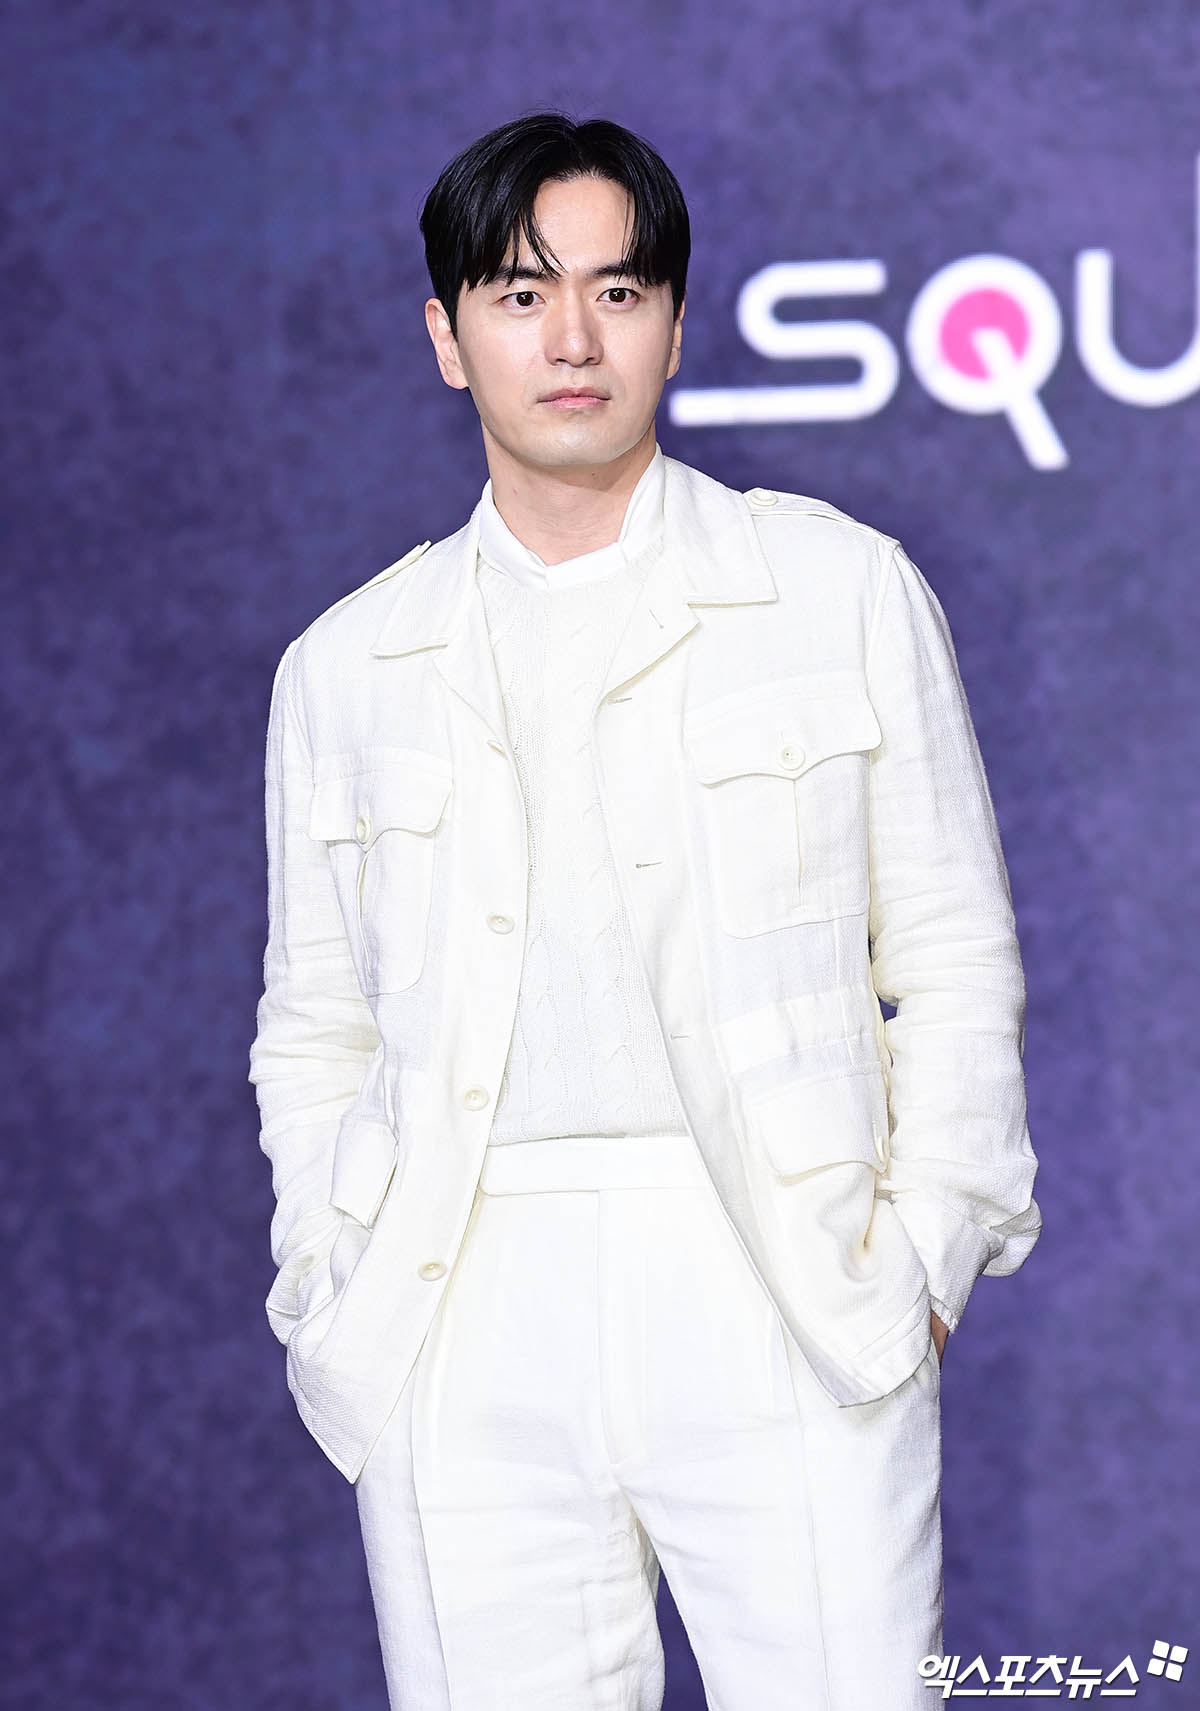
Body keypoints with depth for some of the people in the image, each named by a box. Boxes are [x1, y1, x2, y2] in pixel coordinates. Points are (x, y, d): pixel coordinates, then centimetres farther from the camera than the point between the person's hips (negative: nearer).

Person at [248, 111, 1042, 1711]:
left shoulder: (847, 590, 8)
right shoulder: (346, 666, 13)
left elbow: (956, 964, 9)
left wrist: (923, 1261, -1)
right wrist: (333, 1292, 6)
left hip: (786, 1307, -1)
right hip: (468, 1345, 2)